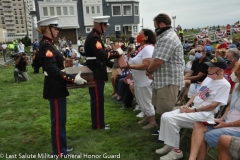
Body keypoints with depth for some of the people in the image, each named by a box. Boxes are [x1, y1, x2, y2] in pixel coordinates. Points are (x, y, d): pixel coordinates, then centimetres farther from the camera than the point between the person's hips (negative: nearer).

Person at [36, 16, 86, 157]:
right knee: (58, 121, 1)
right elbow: (53, 71, -26)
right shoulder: (46, 47, -19)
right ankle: (60, 153, 16)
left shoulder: (48, 44, 12)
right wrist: (73, 79, -25)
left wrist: (71, 76, 14)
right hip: (55, 89, -10)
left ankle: (61, 148, 32)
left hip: (57, 88, 10)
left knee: (60, 119, 18)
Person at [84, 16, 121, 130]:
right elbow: (102, 56, -28)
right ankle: (97, 125, 11)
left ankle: (99, 122, 27)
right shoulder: (94, 38, -18)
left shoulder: (95, 37, 16)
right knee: (97, 99, -1)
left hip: (97, 73, 11)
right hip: (95, 74, -11)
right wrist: (117, 53, -15)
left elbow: (100, 57, 18)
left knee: (98, 99, 16)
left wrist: (113, 65, 11)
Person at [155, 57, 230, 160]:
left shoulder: (224, 85, -12)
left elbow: (213, 105, -17)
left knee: (171, 119, -24)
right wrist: (186, 105, 0)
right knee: (165, 116, -8)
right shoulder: (208, 78, 14)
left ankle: (176, 151, -10)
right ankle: (169, 144, 3)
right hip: (192, 109, 9)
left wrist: (193, 110, -15)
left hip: (205, 114, -8)